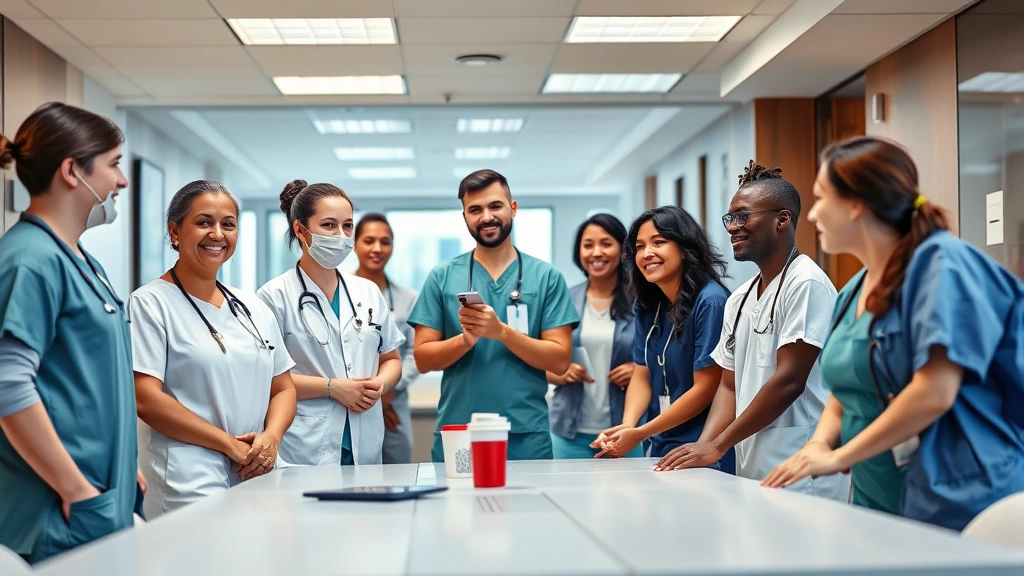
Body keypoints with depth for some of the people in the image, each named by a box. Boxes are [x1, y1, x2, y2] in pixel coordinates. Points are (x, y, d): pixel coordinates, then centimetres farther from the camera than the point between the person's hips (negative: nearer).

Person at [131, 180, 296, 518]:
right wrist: (231, 445, -13)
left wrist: (271, 437, -4)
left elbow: (283, 387, 17)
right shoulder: (151, 303, -2)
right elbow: (146, 399, -11)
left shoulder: (253, 308, 16)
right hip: (189, 484, -5)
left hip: (257, 478, 5)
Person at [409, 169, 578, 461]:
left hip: (527, 437, 0)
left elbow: (560, 360, -4)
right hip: (455, 434, 1)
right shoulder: (442, 277, 4)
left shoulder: (547, 276, 1)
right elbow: (423, 358, 2)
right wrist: (465, 339, -17)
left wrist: (501, 331, -17)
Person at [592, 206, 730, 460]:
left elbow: (705, 389, -18)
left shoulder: (710, 301, -17)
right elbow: (642, 376, 6)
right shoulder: (646, 306, 5)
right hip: (660, 447, 6)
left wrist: (640, 434, -16)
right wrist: (627, 425, -14)